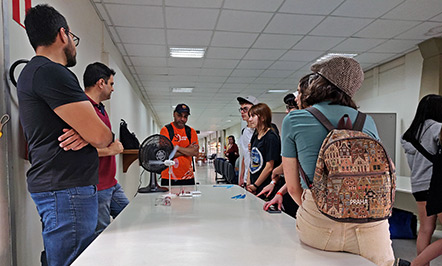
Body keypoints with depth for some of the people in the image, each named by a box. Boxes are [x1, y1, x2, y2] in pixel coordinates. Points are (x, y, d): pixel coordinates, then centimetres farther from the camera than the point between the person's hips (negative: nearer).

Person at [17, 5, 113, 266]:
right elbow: (100, 135, -20)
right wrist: (98, 135, 4)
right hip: (66, 189, -10)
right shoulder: (50, 72, -14)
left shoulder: (34, 71, 20)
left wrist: (85, 134, -6)